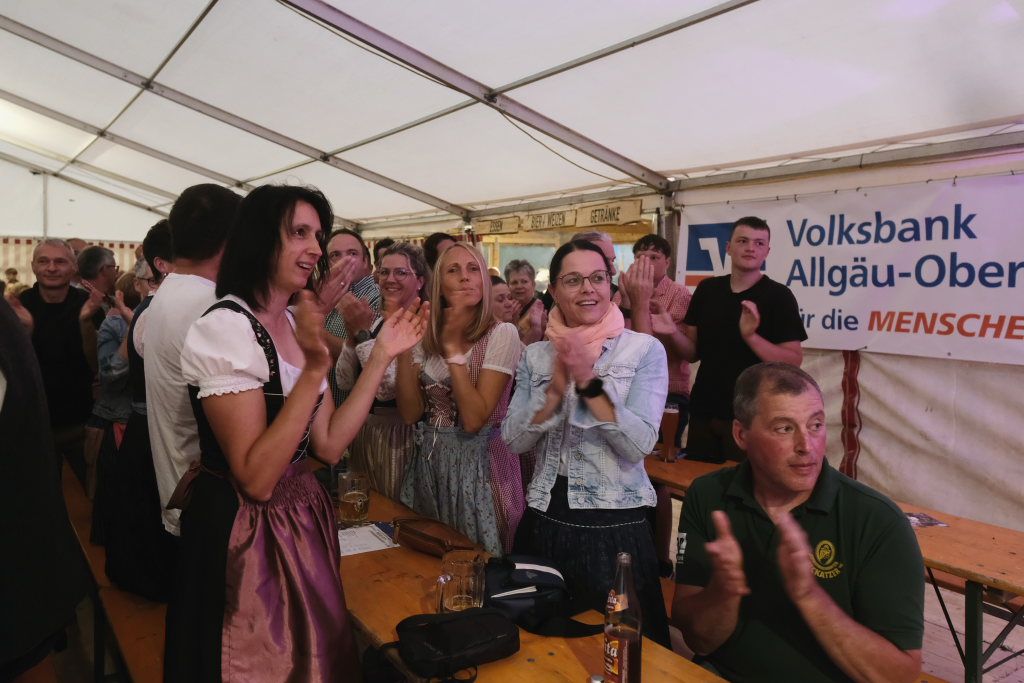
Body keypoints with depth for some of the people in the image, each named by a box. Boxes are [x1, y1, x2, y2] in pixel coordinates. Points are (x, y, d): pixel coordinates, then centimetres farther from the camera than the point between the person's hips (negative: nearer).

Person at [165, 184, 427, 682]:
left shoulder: (295, 324, 6)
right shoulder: (225, 328, -20)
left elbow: (328, 445, 0)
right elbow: (256, 478, -26)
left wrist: (382, 355, -2)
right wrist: (316, 369, -31)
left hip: (302, 516, 8)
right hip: (245, 531, -8)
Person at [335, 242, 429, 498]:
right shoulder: (376, 321, 7)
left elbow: (388, 387, -24)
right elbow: (345, 382, 2)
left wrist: (363, 335, -23)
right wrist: (353, 335, -11)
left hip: (398, 432, -7)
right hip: (364, 428, 7)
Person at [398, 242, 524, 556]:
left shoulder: (502, 334, -13)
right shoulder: (427, 335, 3)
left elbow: (474, 419, -20)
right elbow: (410, 413, -6)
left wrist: (453, 348, -23)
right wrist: (403, 348, -14)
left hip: (479, 464, -5)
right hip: (430, 462, 5)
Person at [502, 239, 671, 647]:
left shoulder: (645, 349, -7)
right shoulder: (535, 355, 4)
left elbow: (639, 444, -16)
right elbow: (514, 441, -3)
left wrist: (588, 379, -22)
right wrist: (557, 386, -16)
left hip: (616, 525, -3)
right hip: (545, 522, 4)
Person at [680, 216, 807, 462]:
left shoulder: (778, 296, -7)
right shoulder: (707, 289, 5)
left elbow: (793, 361, -12)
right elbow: (693, 352, 9)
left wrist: (751, 336, -25)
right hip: (703, 410, 4)